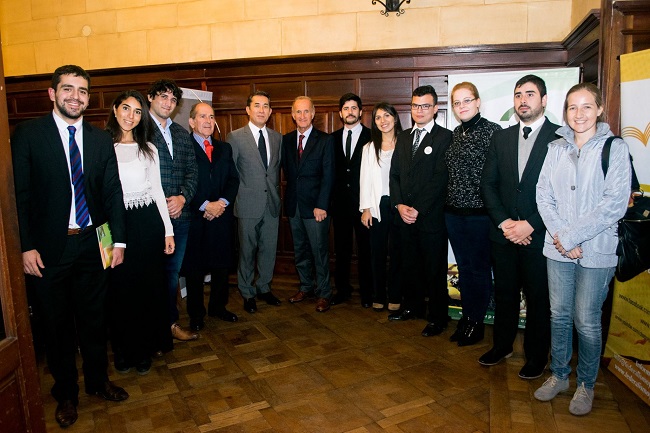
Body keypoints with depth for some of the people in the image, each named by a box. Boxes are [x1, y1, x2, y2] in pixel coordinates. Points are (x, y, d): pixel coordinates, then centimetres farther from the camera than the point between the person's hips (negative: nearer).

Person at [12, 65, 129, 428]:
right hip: (49, 247, -2)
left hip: (92, 244, 2)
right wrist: (26, 246, -11)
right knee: (57, 325, 13)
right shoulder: (28, 133, -4)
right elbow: (20, 194, -6)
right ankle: (66, 393, 33)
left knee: (93, 319, 16)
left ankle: (98, 381, 37)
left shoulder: (102, 139, 5)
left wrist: (119, 240, -2)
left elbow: (113, 192, 4)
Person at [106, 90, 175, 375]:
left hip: (147, 222, 2)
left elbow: (156, 189, 7)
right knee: (120, 288, 8)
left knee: (148, 286, 9)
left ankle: (144, 349, 26)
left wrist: (168, 230, 4)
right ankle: (123, 350, 27)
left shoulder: (148, 149, 7)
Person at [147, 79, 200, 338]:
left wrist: (183, 197, -5)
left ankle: (170, 322, 27)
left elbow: (192, 170, 12)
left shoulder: (182, 134, 16)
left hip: (179, 214, 6)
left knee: (172, 271, 14)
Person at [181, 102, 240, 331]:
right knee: (194, 268, 5)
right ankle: (196, 314, 21)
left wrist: (222, 202, -7)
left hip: (222, 216, 5)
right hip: (195, 218, -5)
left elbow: (233, 179, 9)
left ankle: (218, 306, 30)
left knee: (222, 265, 12)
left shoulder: (224, 148, 14)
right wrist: (205, 206, -15)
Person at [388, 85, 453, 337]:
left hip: (431, 216, -5)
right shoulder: (403, 138, 14)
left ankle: (438, 317, 18)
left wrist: (419, 210, -15)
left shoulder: (445, 137, -5)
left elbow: (440, 179, -12)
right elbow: (394, 174, 11)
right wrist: (399, 205, -3)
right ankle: (413, 306, 33)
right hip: (404, 215, 6)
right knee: (409, 264, 16)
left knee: (434, 268, 4)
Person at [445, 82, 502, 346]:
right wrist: (449, 201, 11)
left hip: (480, 213, -6)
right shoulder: (455, 134, 11)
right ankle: (466, 317, 29)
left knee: (480, 268, 7)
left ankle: (477, 322, 23)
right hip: (453, 212, 6)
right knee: (463, 267, 15)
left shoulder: (492, 131, -8)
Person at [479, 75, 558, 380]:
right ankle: (502, 345, 35)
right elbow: (488, 183, 5)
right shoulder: (501, 138, 9)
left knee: (538, 298, 10)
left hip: (539, 236, -4)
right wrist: (504, 222, -7)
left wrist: (530, 225, -16)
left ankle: (536, 356, 29)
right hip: (503, 233, 4)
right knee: (504, 294, 16)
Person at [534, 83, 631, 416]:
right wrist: (559, 236, -9)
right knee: (559, 314, 12)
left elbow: (615, 203, -12)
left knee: (587, 321, 5)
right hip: (558, 248, 3)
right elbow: (544, 195, 4)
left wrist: (572, 236, -14)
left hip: (596, 250, -3)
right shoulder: (556, 148, 7)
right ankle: (559, 375, 30)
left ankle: (586, 384, 26)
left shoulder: (615, 148, -5)